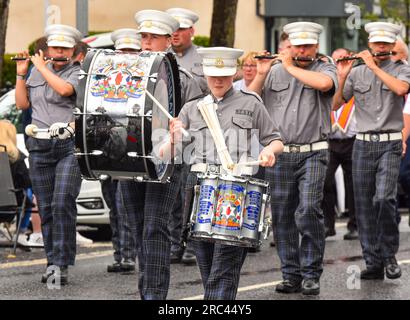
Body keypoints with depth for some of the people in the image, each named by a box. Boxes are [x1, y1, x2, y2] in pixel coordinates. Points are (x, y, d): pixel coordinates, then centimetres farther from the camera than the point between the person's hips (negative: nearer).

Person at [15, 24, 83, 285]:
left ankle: (61, 265, -15)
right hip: (40, 147, 5)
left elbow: (64, 89, -20)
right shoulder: (37, 73, 15)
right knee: (46, 208, 5)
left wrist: (41, 67, -8)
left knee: (63, 203, -16)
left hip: (69, 145, -5)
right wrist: (21, 74, 6)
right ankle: (53, 262, 11)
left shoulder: (78, 73, 0)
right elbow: (22, 104, 15)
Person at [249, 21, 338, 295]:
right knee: (282, 216, 4)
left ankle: (311, 273, -7)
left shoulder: (325, 69, 4)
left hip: (312, 153, -3)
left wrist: (292, 68, -11)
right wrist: (261, 75, -7)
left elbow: (324, 83, -21)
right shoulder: (275, 72, 10)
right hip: (279, 154, 3)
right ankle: (291, 275, 13)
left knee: (308, 210, -16)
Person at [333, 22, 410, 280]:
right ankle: (373, 263, 9)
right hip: (363, 144, 3)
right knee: (364, 205, 2)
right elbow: (335, 105, 7)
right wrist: (342, 77, -7)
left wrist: (373, 66, -15)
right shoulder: (356, 73, 10)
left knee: (385, 198, -20)